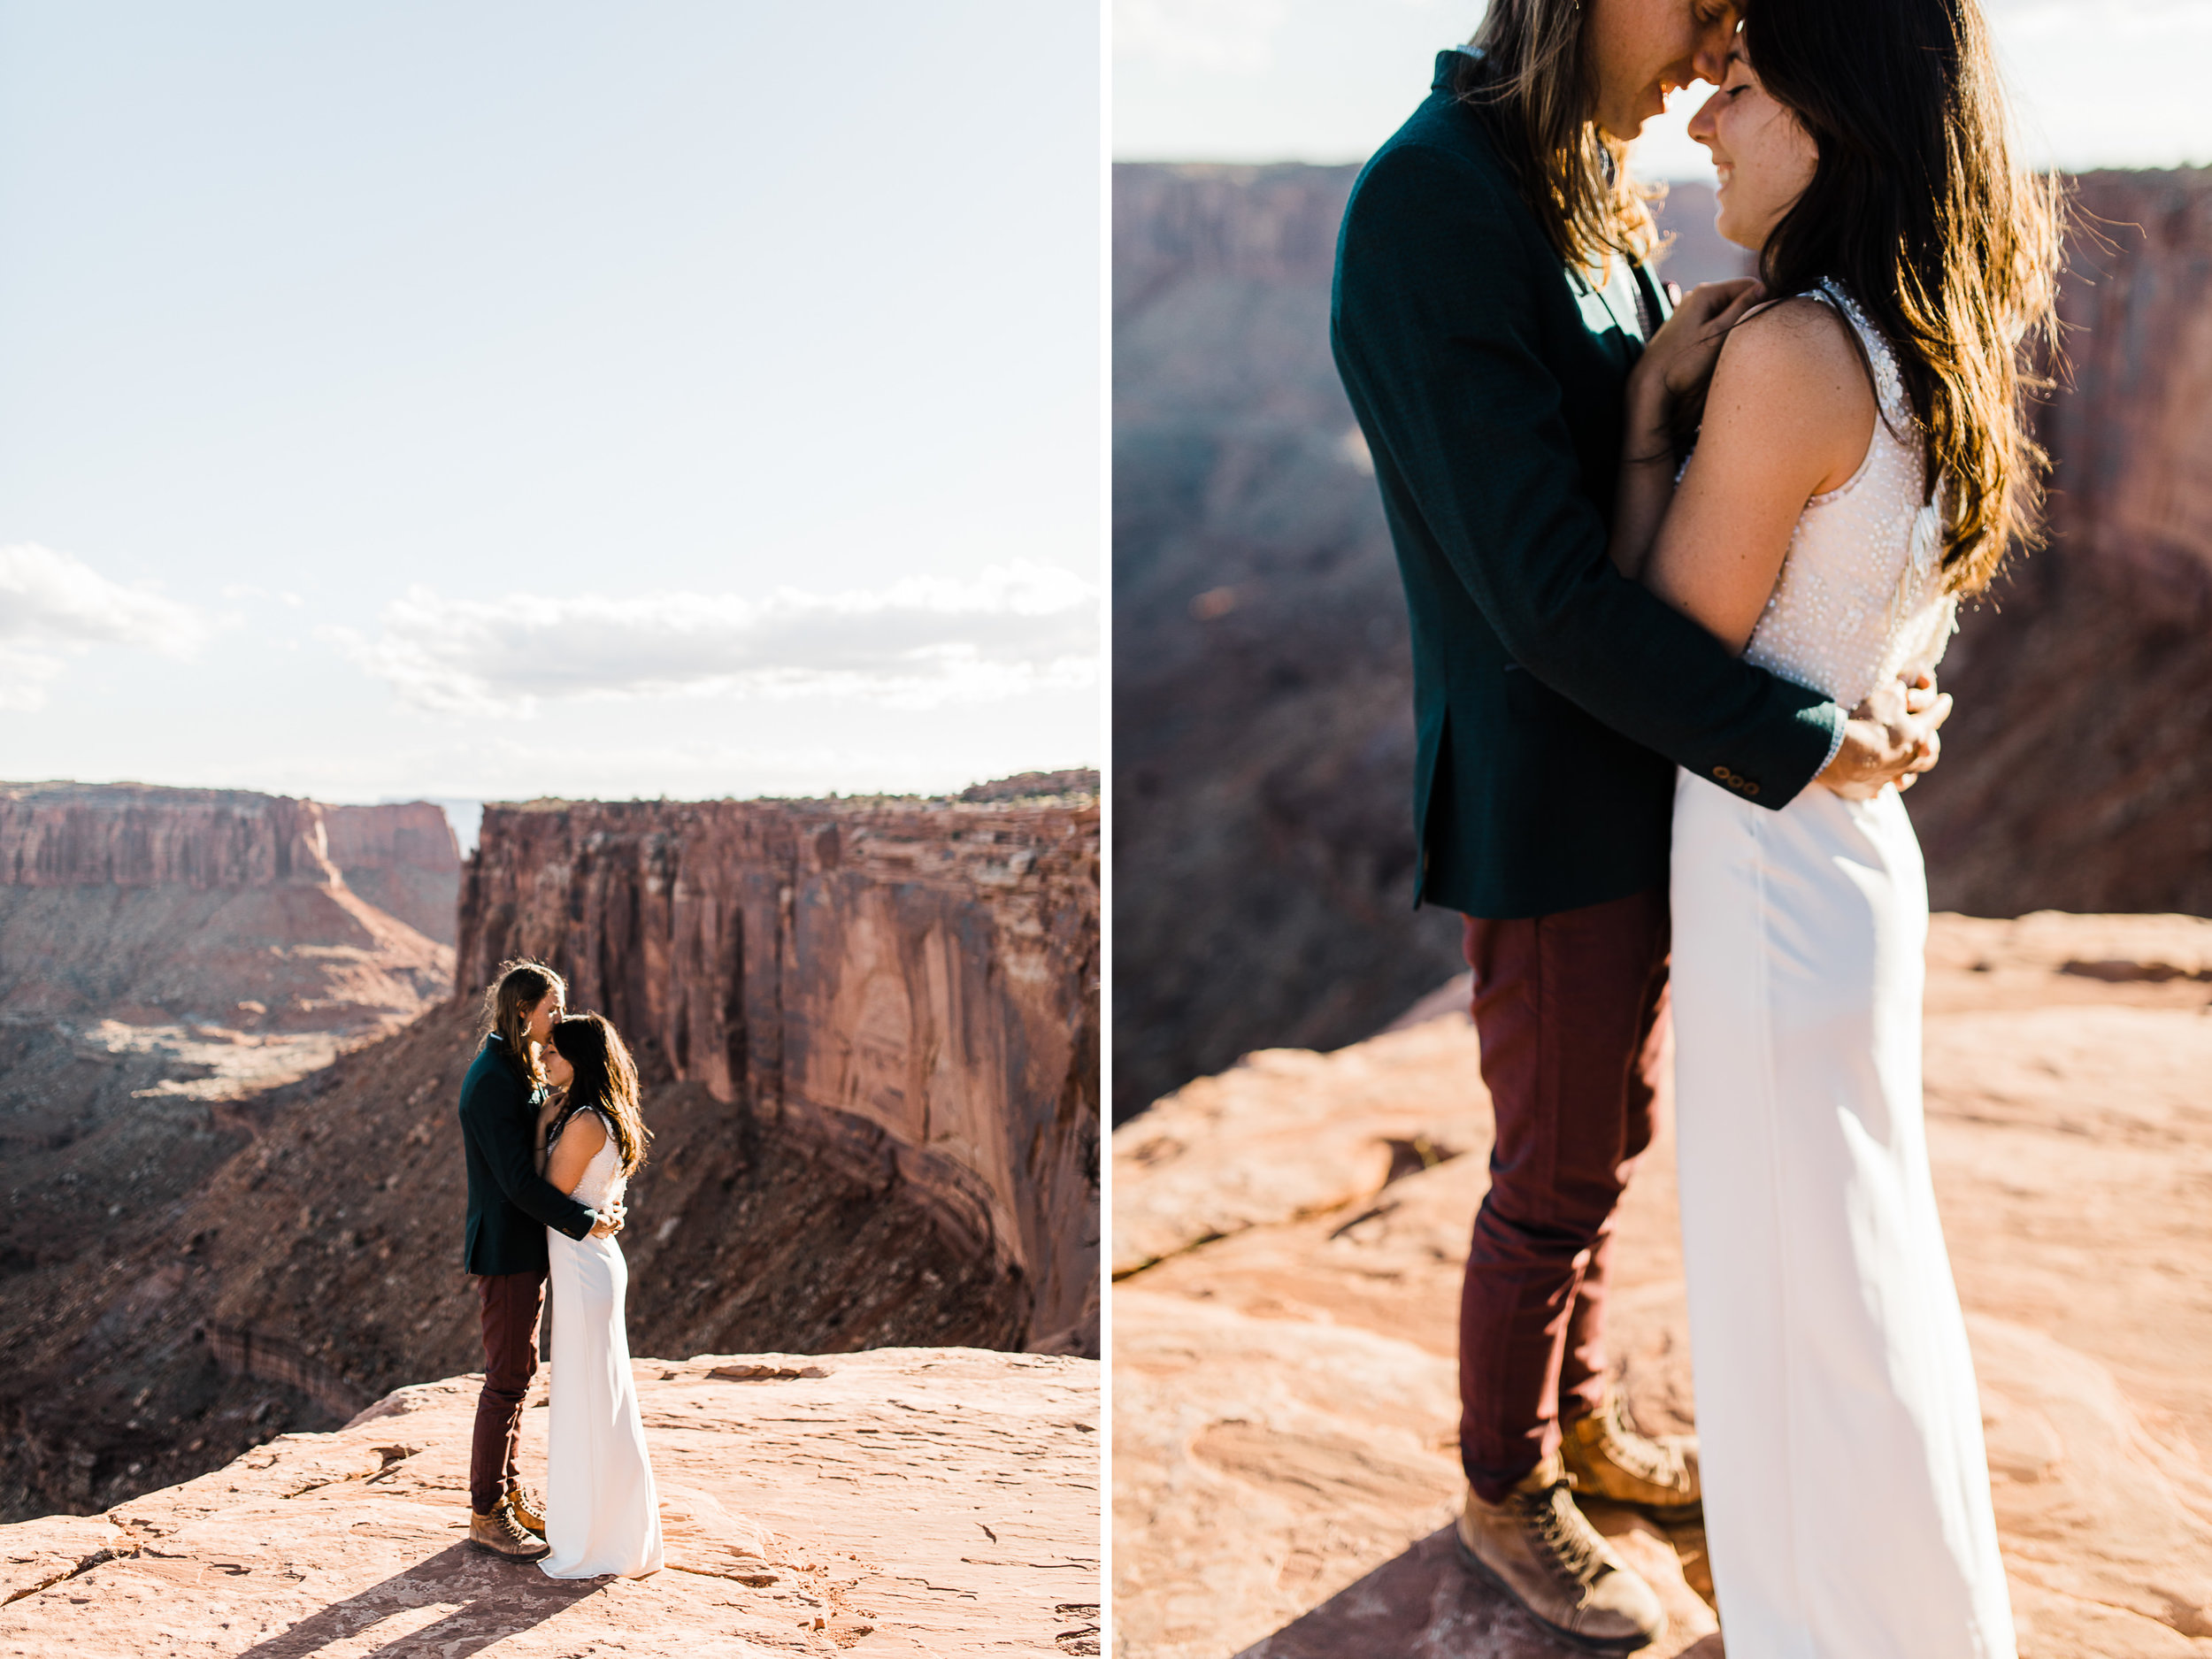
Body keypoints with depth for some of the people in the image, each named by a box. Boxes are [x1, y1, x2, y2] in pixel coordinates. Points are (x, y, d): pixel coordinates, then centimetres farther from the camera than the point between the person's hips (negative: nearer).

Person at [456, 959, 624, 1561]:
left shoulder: (521, 1071, 12)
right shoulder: (492, 1080, -20)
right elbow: (517, 1179, -25)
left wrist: (600, 1205, -1)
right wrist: (585, 1222, -22)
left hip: (526, 1245, 10)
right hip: (506, 1248, -10)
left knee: (516, 1373, 18)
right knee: (507, 1380, -1)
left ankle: (509, 1492, 30)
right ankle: (487, 1514, 11)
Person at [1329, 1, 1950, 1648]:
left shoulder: (1586, 199, 6)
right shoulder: (1428, 206, -22)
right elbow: (1544, 588, -26)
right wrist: (1806, 740, -21)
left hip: (1648, 782, 9)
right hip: (1550, 812, -8)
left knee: (1608, 1143, 24)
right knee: (1554, 1186, 10)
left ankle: (1580, 1420, 46)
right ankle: (1505, 1494, 35)